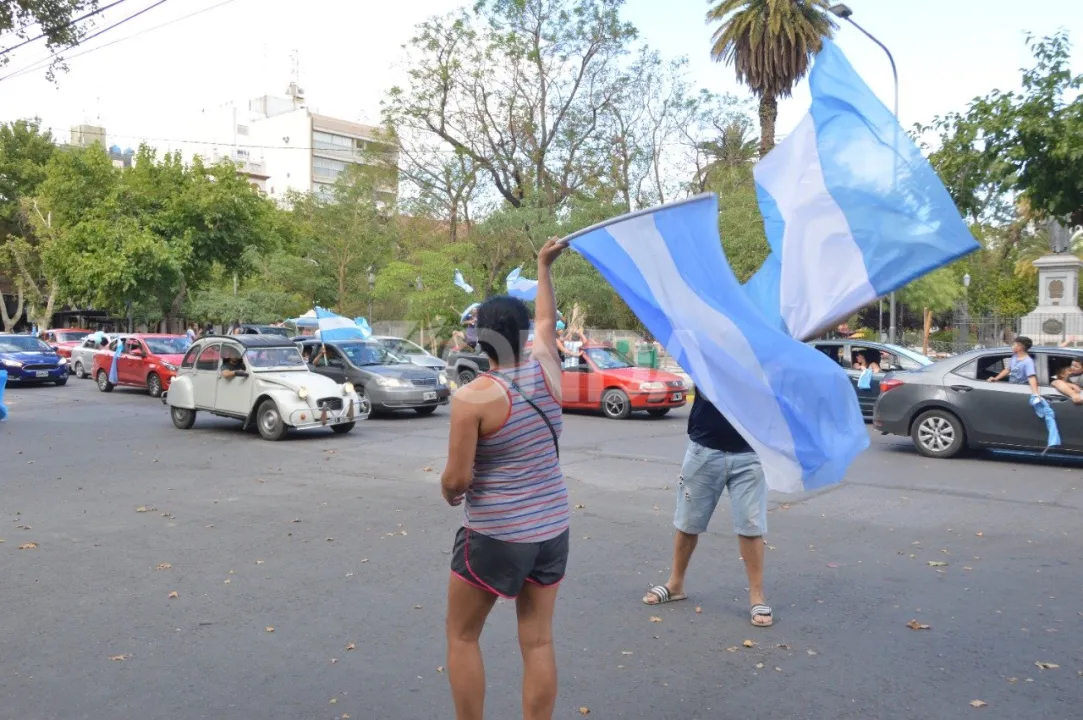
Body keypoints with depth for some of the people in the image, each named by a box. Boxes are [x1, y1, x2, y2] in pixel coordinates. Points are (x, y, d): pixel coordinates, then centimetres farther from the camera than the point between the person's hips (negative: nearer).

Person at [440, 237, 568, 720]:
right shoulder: (546, 370, -2)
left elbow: (456, 479, -15)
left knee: (461, 638, 15)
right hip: (551, 527, 5)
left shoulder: (472, 398, -17)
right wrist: (543, 266, 30)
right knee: (538, 642, 13)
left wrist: (448, 493, 8)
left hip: (495, 534, -5)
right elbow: (547, 321, 19)